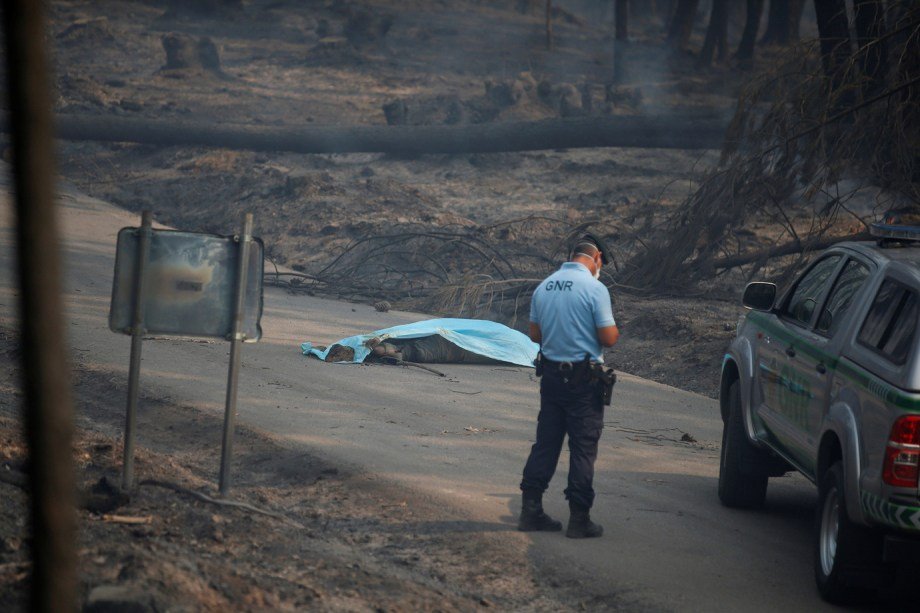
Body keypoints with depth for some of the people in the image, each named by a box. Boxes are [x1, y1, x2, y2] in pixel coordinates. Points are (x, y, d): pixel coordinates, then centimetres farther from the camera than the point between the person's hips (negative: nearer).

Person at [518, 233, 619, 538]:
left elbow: (535, 334, 13)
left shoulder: (544, 287, 7)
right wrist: (614, 330, 7)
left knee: (545, 444, 12)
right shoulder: (594, 288, -13)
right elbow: (608, 338, -14)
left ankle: (531, 510, 11)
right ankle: (579, 518, 0)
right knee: (583, 449, 0)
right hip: (584, 378, -6)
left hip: (551, 373, 6)